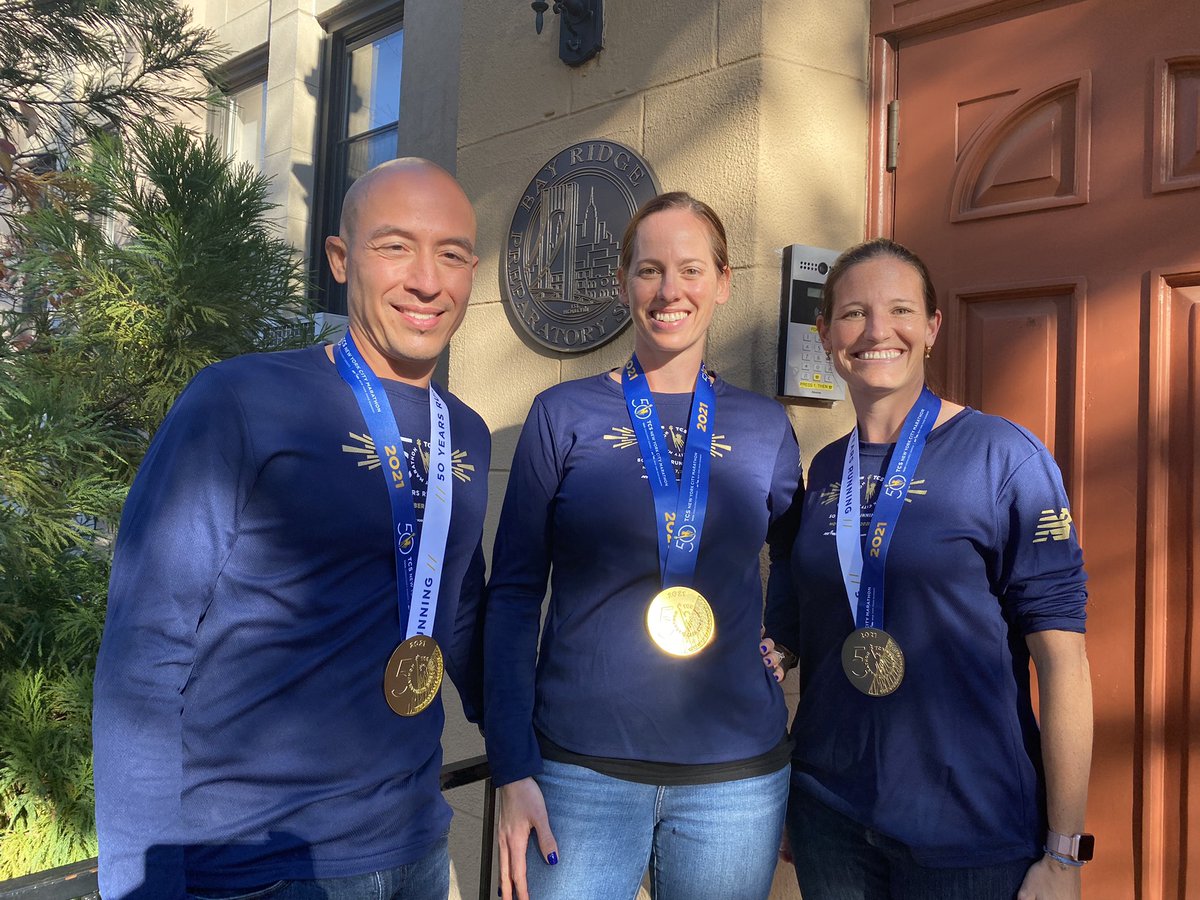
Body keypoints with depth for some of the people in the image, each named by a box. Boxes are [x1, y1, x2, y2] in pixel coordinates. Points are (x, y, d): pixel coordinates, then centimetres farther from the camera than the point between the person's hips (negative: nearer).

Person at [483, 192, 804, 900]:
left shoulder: (766, 428, 4)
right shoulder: (564, 415, -2)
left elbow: (797, 573, 20)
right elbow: (513, 595, -2)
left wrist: (777, 644, 1)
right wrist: (513, 770, -7)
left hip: (737, 774, 2)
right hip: (582, 768, -2)